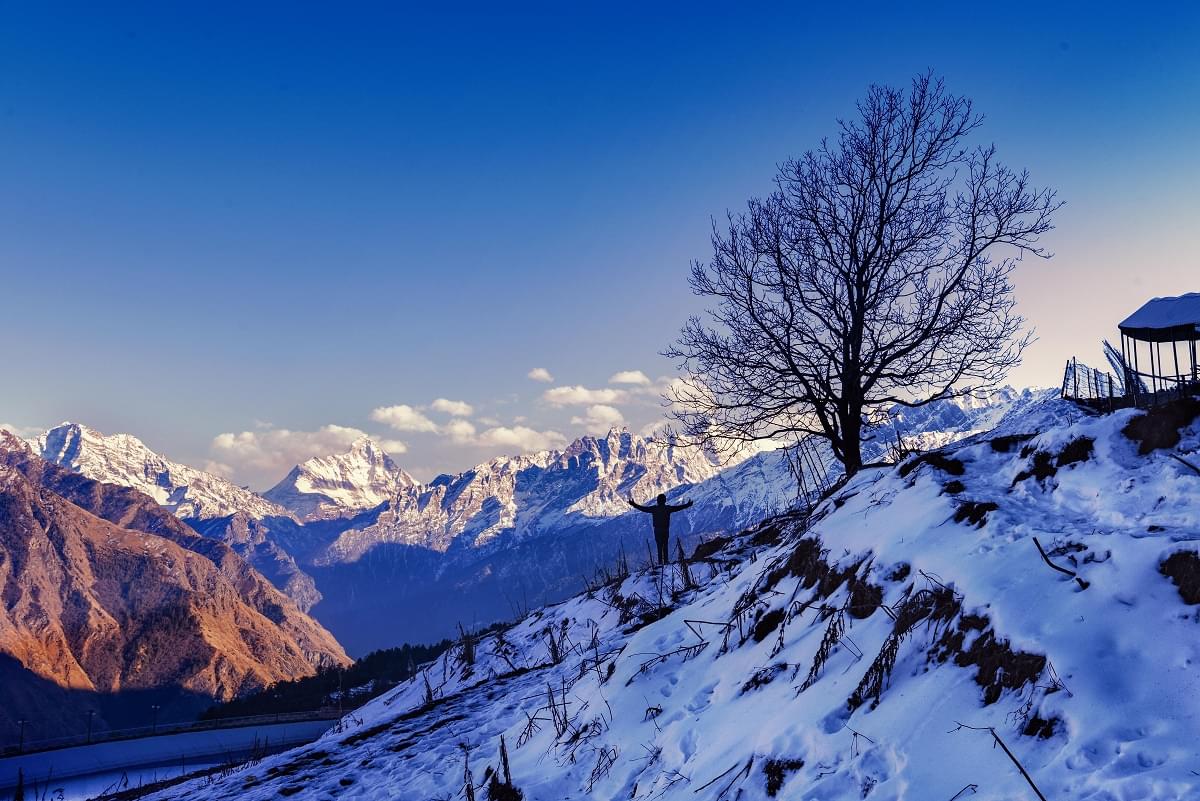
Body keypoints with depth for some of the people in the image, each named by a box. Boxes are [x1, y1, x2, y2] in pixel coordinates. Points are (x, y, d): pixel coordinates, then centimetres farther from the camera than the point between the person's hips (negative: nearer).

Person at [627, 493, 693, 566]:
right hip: (666, 530, 0)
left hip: (657, 530, 0)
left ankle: (660, 562, 0)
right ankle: (666, 561, 5)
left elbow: (643, 508, -1)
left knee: (659, 546, 4)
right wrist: (688, 505, 13)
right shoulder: (668, 508, -5)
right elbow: (678, 508, 1)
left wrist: (633, 504, 9)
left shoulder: (654, 508, -5)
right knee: (665, 546, 8)